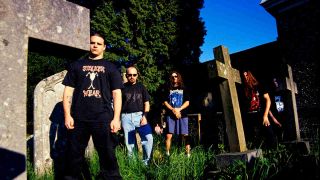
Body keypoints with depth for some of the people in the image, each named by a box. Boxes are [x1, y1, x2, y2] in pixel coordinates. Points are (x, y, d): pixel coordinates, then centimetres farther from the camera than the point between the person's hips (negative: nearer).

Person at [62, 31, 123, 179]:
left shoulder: (110, 67, 10)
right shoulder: (77, 65, 13)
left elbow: (116, 94, 4)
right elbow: (68, 91, 10)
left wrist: (116, 118, -5)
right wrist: (67, 115, 0)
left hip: (103, 118, -1)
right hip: (79, 118, 2)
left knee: (107, 155, 1)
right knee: (75, 155, 11)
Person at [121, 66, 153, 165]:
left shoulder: (141, 87, 11)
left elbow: (146, 103, 10)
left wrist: (144, 116, -3)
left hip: (139, 115, 0)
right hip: (126, 117, 0)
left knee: (148, 138, -13)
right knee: (129, 142, 4)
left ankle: (145, 162, 2)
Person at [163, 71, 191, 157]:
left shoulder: (184, 89, 12)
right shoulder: (168, 89, 14)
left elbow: (187, 102, 5)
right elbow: (165, 102, 7)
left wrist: (179, 109, -10)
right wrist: (173, 110, -9)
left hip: (182, 115, -1)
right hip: (170, 115, 1)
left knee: (185, 136, -3)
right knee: (168, 135, -5)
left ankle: (188, 154, 1)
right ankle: (167, 154, 1)